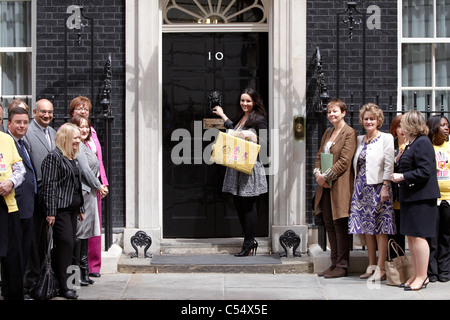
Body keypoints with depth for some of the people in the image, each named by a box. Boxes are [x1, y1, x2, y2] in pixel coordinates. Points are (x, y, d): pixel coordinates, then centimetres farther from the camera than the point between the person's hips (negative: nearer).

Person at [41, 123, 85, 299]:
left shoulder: (73, 158, 18)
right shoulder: (54, 156, -9)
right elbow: (49, 185, -14)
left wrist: (80, 209, 23)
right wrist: (50, 212, -17)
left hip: (72, 209, 8)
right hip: (60, 210, -8)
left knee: (67, 246, 8)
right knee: (65, 244, -10)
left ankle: (62, 283, 13)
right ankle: (62, 287, -5)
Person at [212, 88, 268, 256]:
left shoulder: (259, 119, -6)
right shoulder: (241, 117, 16)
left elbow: (264, 142, -9)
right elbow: (235, 131, 33)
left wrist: (251, 137, -22)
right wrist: (223, 116, 40)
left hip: (251, 166, -8)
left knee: (248, 205, -4)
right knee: (238, 203, 8)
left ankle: (249, 243, 3)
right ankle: (250, 240, 17)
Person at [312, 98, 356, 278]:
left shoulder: (349, 133, -6)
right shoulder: (327, 133, 19)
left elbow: (344, 161, -14)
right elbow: (319, 155, 17)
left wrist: (326, 176, -16)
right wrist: (317, 173, -1)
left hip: (339, 185, -8)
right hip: (325, 186, 8)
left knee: (339, 225, -4)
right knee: (329, 225, 9)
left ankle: (342, 266, 2)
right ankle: (334, 264, 15)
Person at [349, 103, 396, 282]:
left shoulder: (386, 138, -2)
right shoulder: (359, 140, 14)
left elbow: (389, 165, -8)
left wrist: (385, 187, -15)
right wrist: (357, 186, 8)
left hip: (378, 187, -6)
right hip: (361, 188, 6)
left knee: (380, 228, -5)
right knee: (366, 227, 8)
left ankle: (381, 269, -3)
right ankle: (371, 265, 16)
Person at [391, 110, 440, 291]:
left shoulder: (422, 143, -14)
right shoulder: (412, 144, 17)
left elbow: (424, 172, -20)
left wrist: (402, 177, -18)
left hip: (420, 198, -10)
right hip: (410, 198, 10)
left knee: (418, 236, -6)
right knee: (411, 237, 12)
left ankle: (422, 277, 1)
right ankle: (416, 275, 20)